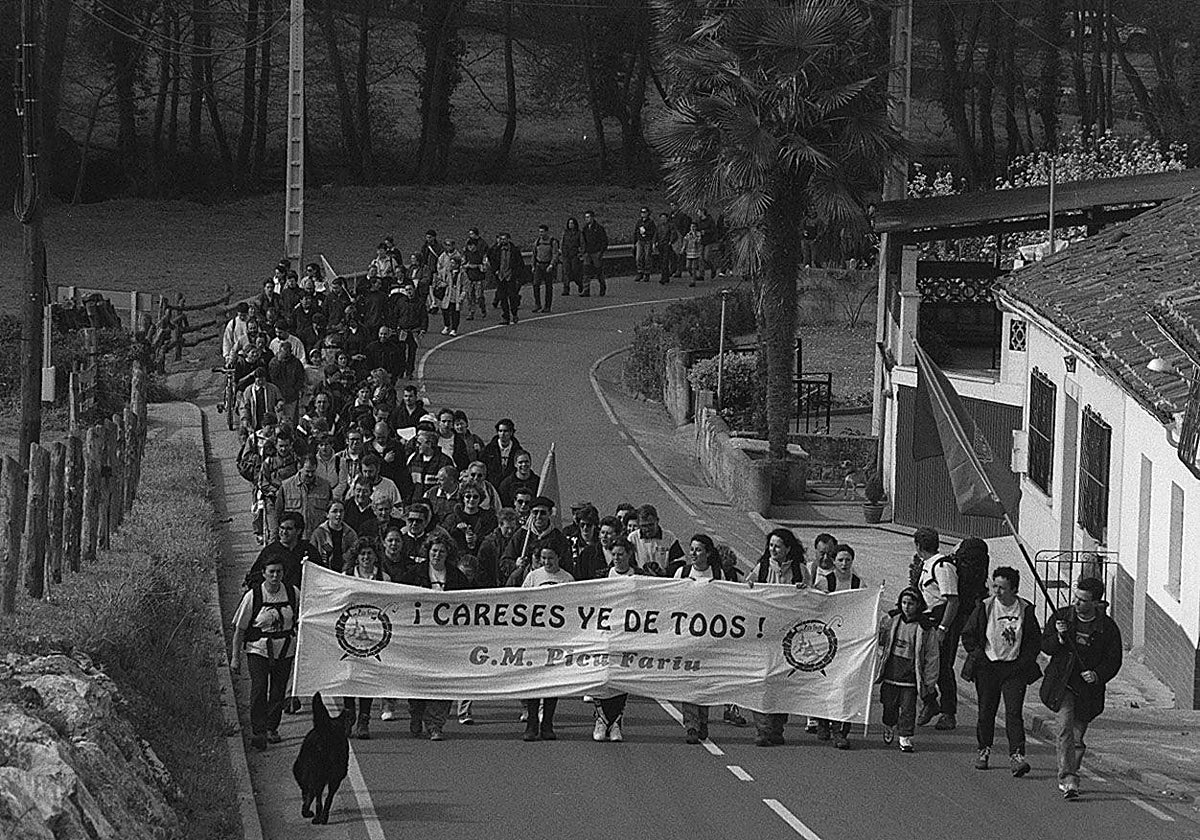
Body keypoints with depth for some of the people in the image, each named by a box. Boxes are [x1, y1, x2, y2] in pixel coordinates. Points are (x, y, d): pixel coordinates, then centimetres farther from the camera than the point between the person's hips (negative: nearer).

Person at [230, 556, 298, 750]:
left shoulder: (293, 594, -2)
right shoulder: (252, 596, -9)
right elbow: (239, 628, -4)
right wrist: (235, 657, -6)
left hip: (285, 649, 3)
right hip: (258, 648, -3)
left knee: (278, 691, 8)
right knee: (259, 689, -15)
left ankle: (272, 729, 24)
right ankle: (258, 732, -15)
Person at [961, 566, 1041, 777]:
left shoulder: (1025, 610, -1)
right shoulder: (984, 607, -2)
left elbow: (1035, 640, 9)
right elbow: (968, 635, 5)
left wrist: (1025, 661, -2)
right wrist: (978, 656, -4)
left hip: (1015, 667, -1)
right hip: (987, 666, 1)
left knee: (1014, 712, -11)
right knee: (986, 711, 7)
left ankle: (1016, 755, -16)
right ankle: (984, 750, 25)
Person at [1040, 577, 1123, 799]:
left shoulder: (1108, 628, -1)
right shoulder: (1060, 617, 2)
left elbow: (1113, 661, 1)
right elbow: (1045, 646, 4)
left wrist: (1098, 675, -17)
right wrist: (1059, 639, -17)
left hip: (1088, 689, 1)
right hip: (1061, 685, -1)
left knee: (1077, 737, 6)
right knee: (1065, 726, -19)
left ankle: (1066, 778, 27)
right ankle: (1069, 780, -24)